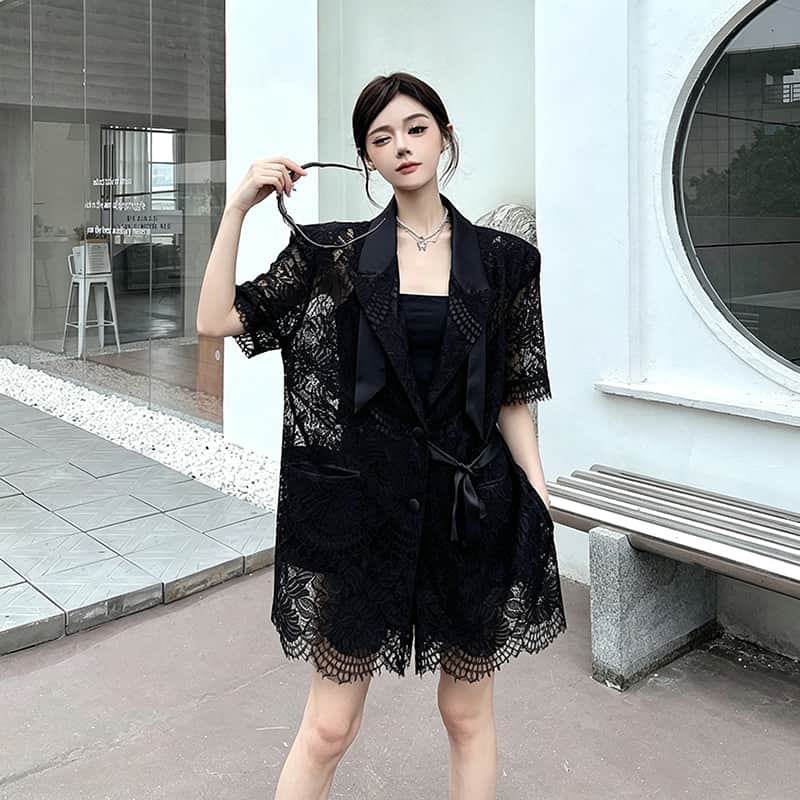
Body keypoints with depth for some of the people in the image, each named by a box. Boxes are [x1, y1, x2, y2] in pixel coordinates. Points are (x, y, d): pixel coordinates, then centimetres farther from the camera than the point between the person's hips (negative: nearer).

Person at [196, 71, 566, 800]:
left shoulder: (503, 260, 1)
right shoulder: (334, 254, 1)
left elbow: (513, 399, 3)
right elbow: (216, 321, -3)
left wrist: (542, 506, -2)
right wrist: (239, 207, -9)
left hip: (473, 504, 1)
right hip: (365, 504, -1)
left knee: (468, 714, 17)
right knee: (328, 727, 7)